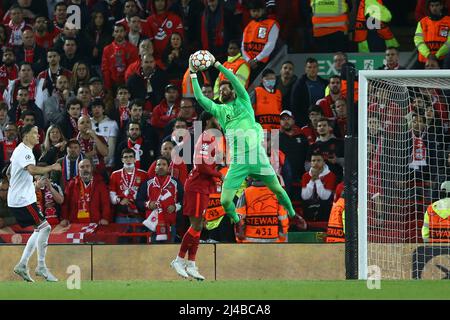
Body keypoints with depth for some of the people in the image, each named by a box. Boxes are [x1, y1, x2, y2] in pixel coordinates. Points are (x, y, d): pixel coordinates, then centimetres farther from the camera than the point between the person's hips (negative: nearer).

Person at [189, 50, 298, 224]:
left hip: (257, 157, -2)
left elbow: (236, 81, -5)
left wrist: (217, 64, -6)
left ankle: (292, 214, 29)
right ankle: (236, 222, 19)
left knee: (277, 190, 7)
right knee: (225, 201, -7)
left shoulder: (243, 102, 8)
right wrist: (193, 74, 1)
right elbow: (200, 98, 4)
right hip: (238, 162, 2)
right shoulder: (219, 110, 14)